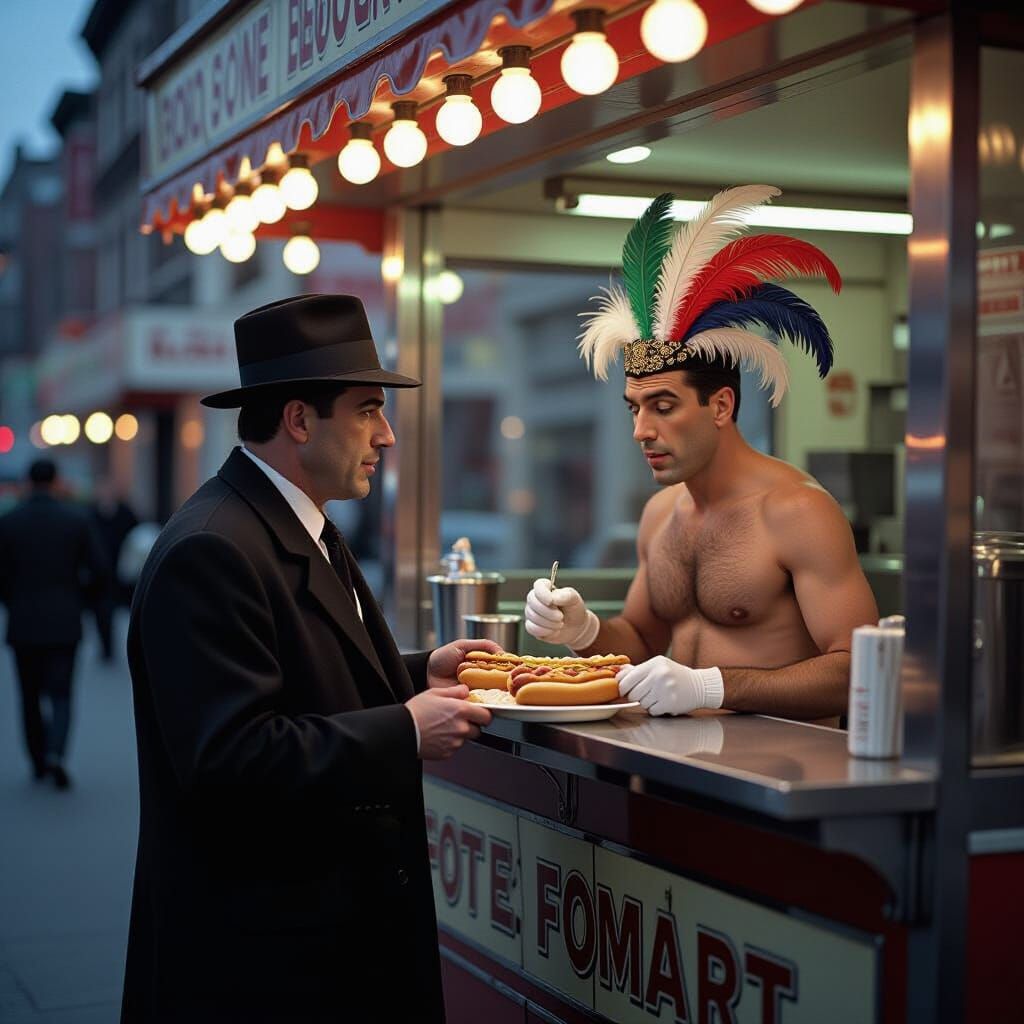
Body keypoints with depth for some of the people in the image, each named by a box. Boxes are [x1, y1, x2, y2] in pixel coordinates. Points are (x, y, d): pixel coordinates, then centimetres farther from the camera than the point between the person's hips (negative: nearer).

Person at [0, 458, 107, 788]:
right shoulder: (77, 519, -3)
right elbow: (98, 571, -5)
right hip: (64, 622, 0)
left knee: (31, 696, 14)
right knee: (60, 694, 4)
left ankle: (39, 760, 21)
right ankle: (55, 754, -17)